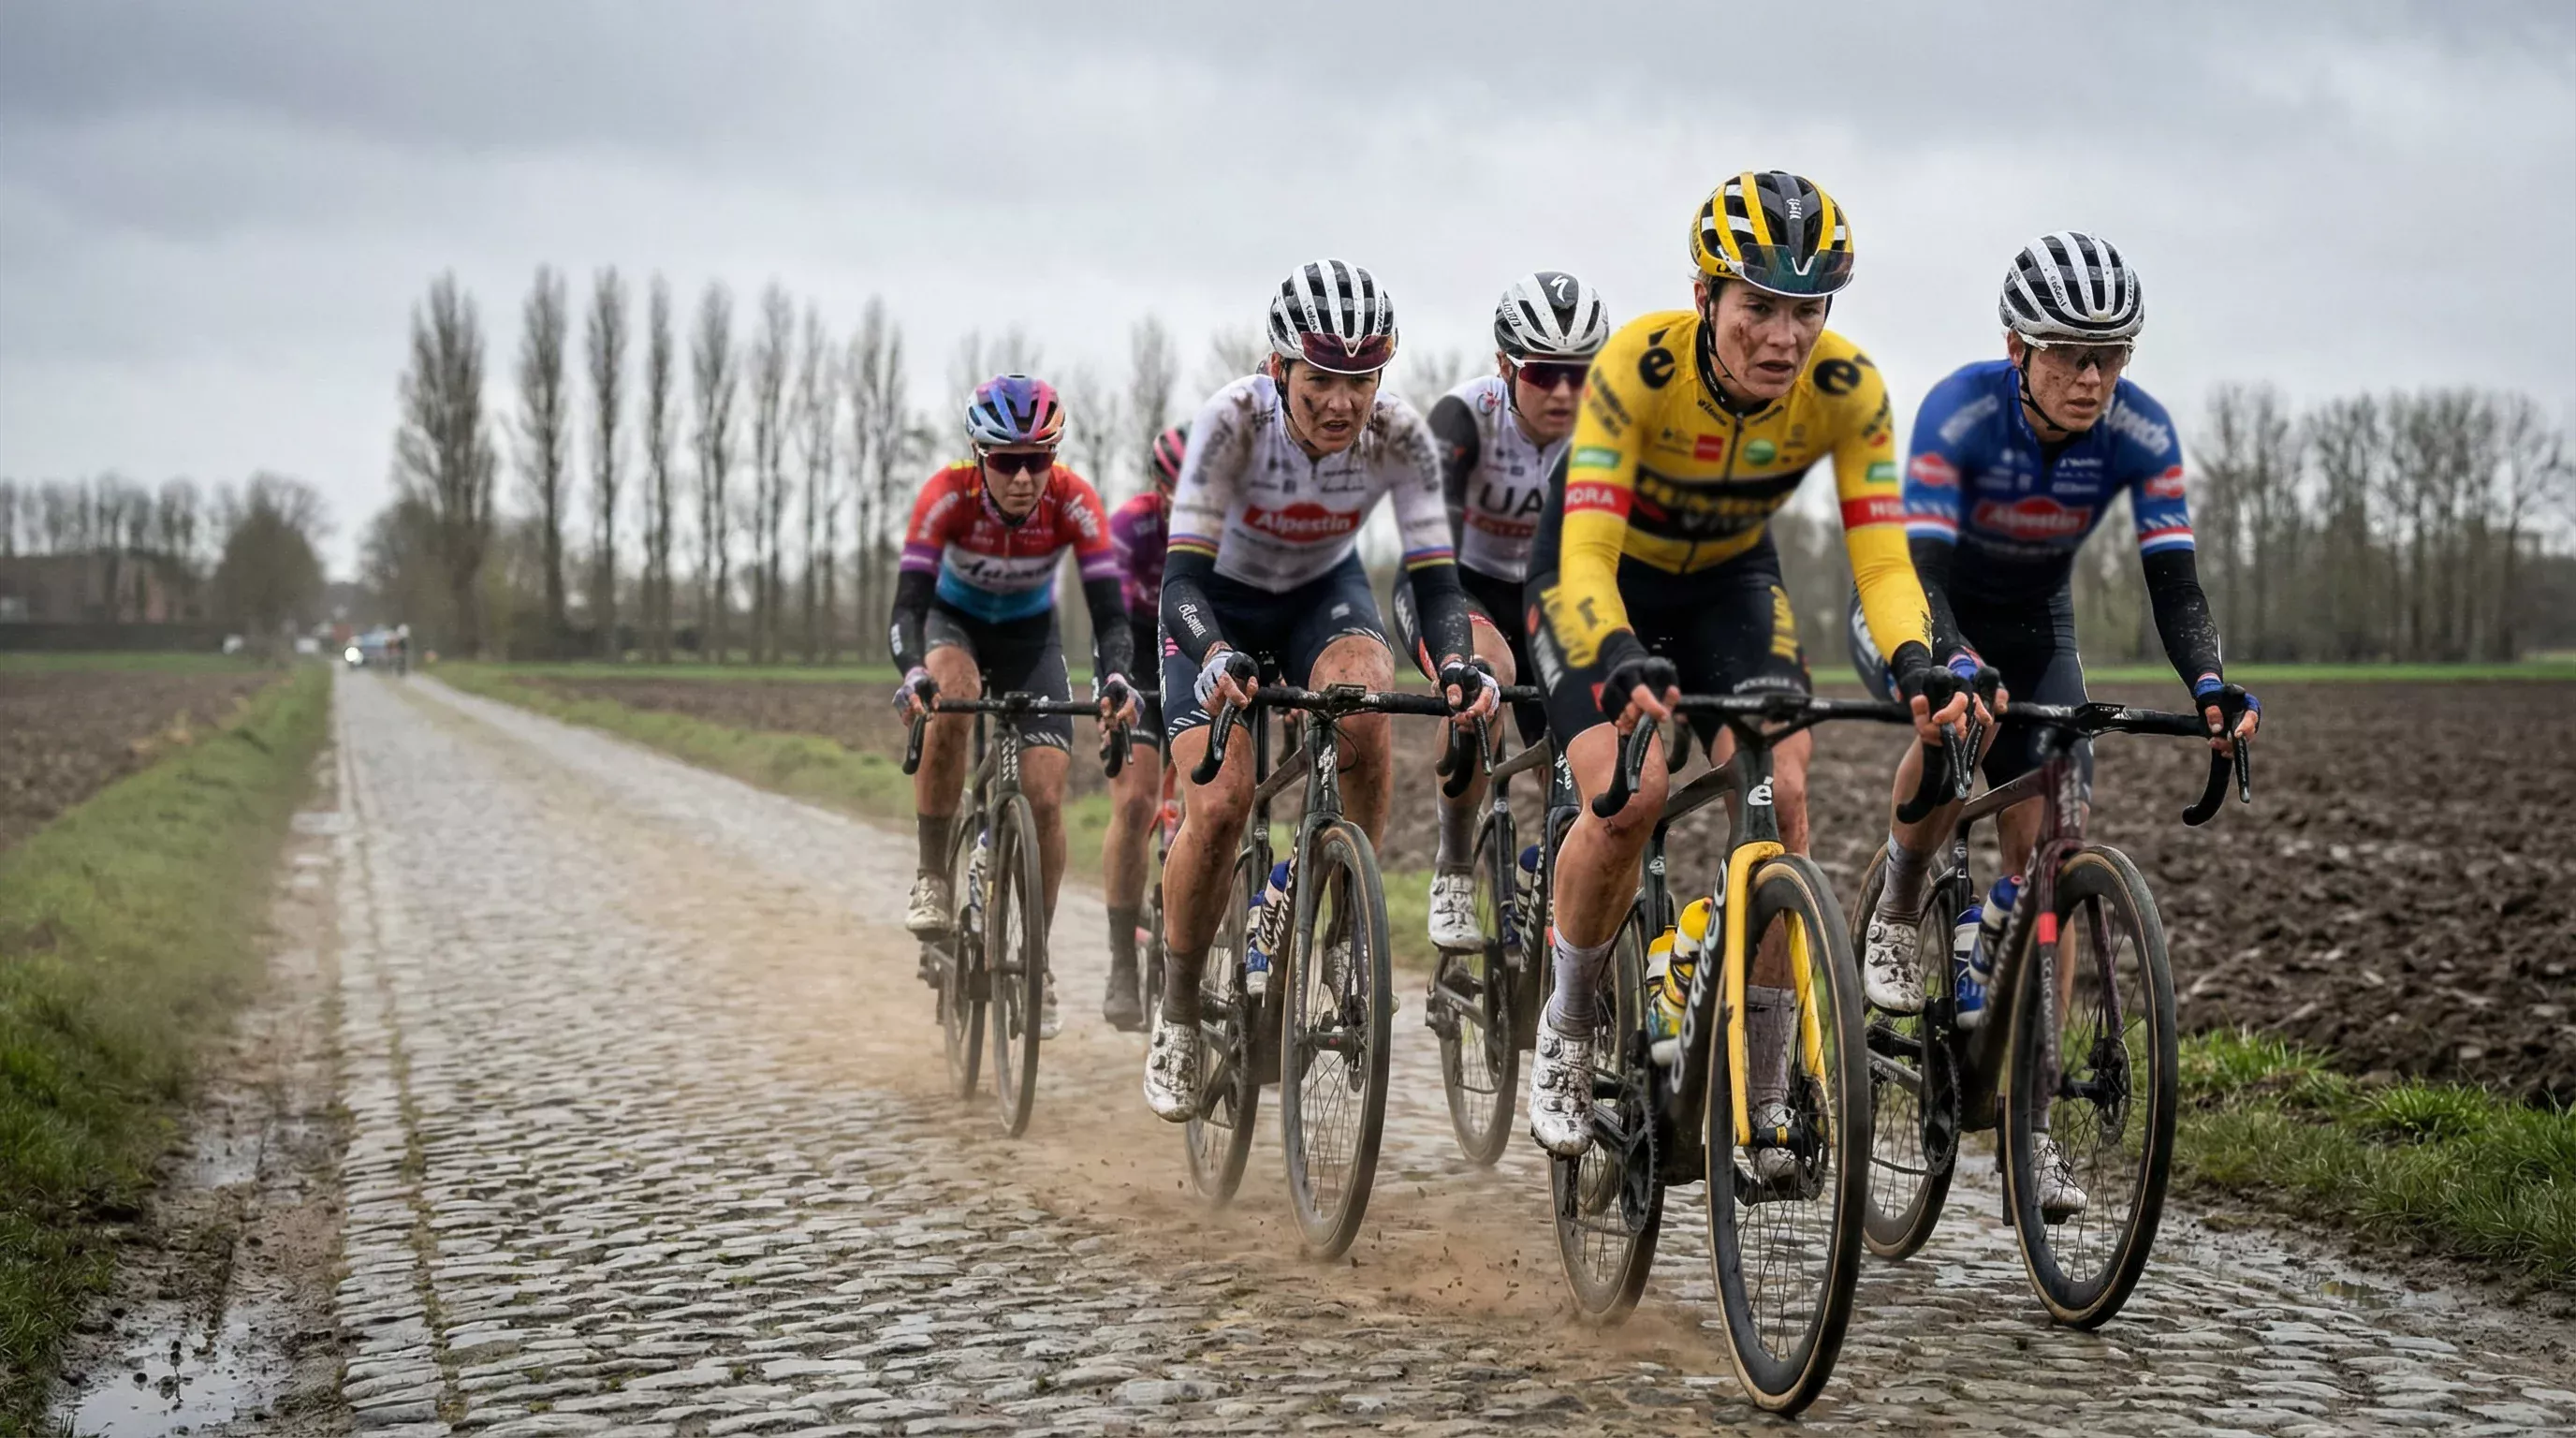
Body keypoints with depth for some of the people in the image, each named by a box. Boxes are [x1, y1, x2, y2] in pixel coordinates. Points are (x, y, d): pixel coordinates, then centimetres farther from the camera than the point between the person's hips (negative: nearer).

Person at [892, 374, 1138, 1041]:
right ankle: (932, 878, -20)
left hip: (1030, 634, 1)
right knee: (951, 701, -37)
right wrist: (912, 675, -55)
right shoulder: (949, 493, -31)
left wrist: (1115, 679, -51)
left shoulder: (1072, 500, -28)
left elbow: (1108, 611, -31)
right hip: (955, 621, -1)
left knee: (1045, 796, -13)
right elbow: (908, 604, -36)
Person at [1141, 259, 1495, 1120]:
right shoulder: (1233, 421, -31)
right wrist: (1214, 657, -56)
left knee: (1363, 710, -33)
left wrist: (1457, 664, -47)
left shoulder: (1398, 436, -25)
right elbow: (1183, 573, -35)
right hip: (1221, 604, -1)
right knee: (1219, 803, -21)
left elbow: (1434, 575, -27)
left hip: (1325, 593, 2)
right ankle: (1177, 1019, 0)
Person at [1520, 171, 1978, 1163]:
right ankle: (1566, 1031, 2)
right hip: (1601, 575, -3)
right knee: (1627, 798, -25)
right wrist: (1623, 664, -58)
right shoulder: (1639, 364, -34)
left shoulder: (1846, 389, -25)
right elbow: (1587, 555, -39)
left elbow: (1881, 558, -26)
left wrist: (1917, 666, -46)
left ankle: (1766, 1094, -7)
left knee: (1782, 794, -18)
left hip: (1730, 580, 3)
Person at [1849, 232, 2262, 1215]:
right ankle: (1898, 912, -10)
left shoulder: (2140, 432, -22)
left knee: (2043, 855, -9)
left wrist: (2210, 683, -44)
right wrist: (1955, 668, -57)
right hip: (1917, 612, -3)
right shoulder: (1959, 411, -31)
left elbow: (2173, 578, -25)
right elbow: (1921, 570, -37)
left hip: (2034, 624, 3)